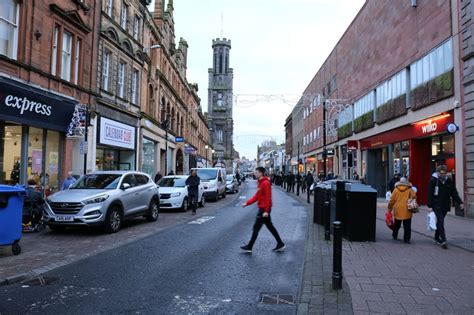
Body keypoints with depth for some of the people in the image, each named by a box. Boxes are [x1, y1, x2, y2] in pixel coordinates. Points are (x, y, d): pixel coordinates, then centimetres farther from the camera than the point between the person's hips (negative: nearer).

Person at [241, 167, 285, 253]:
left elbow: (268, 197, -22)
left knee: (256, 228, -2)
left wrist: (266, 211, -24)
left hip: (264, 209, -10)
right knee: (270, 227, 14)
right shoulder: (261, 183, 14)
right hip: (262, 208, 10)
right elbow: (257, 196, 16)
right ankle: (280, 244, 20)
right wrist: (247, 203, 11)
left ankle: (249, 247, 7)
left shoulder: (265, 183, -17)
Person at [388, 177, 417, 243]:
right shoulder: (410, 189, -2)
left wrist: (390, 208, 11)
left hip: (397, 210, 2)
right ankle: (406, 239, 3)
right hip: (406, 211, -2)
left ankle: (394, 235, 31)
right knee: (407, 226, 4)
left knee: (397, 224, 19)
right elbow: (414, 196, -12)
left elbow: (392, 200, 2)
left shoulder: (396, 189, 1)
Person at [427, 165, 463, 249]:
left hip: (445, 206, 5)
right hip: (436, 206, -5)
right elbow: (430, 194, -10)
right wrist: (430, 206, -13)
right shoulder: (433, 180, -8)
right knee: (440, 221, -11)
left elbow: (454, 193, 9)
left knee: (440, 222, 14)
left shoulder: (449, 181, 7)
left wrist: (459, 202, -2)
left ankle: (437, 238, 26)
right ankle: (443, 241, -13)